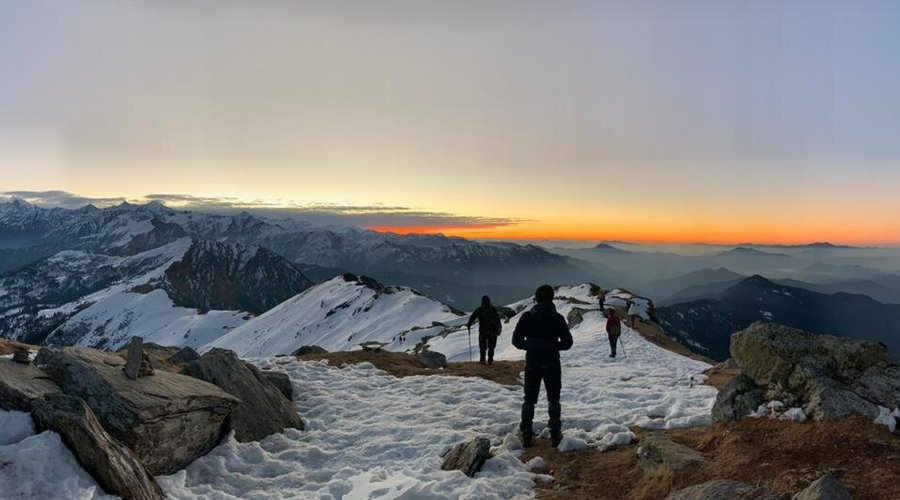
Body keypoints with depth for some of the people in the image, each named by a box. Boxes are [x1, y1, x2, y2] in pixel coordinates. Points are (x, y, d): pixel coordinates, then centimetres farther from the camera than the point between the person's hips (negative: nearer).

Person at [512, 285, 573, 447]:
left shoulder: (527, 316, -6)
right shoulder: (557, 318, -6)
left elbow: (516, 340, -7)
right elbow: (567, 342, -6)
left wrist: (530, 346, 8)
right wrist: (554, 346, 10)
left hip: (532, 363, 0)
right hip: (552, 364, 0)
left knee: (529, 400, 12)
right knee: (553, 400, 14)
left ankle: (526, 435, 10)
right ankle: (555, 434, 12)